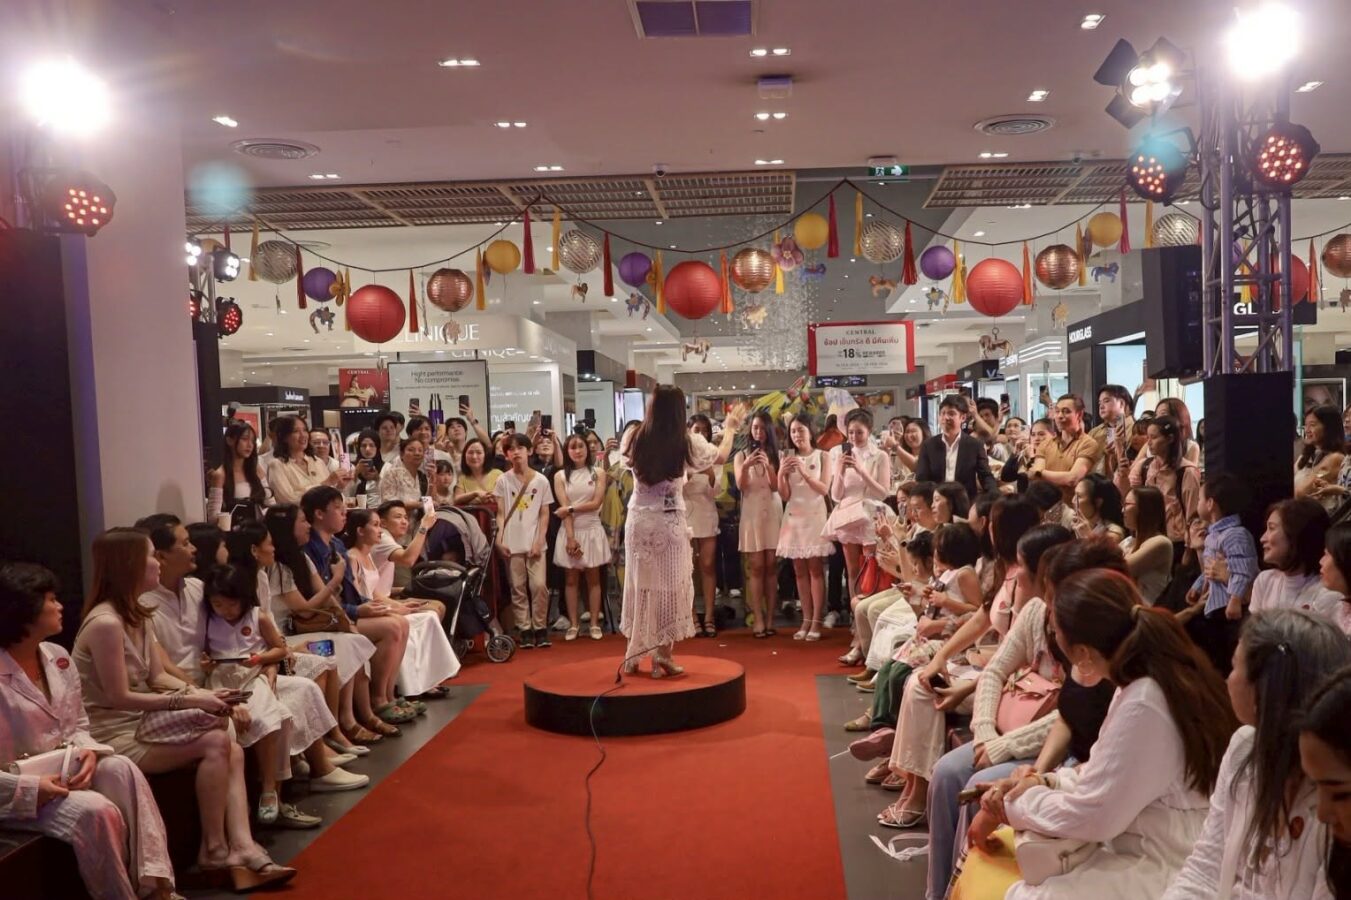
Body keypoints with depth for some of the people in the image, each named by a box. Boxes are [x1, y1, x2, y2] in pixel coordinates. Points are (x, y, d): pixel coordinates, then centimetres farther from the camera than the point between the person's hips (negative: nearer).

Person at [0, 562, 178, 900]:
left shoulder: (57, 657, 4)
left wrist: (88, 751, -10)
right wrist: (30, 788, -27)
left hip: (63, 771, 6)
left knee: (121, 768, -24)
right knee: (97, 811, -31)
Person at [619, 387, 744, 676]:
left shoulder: (635, 439, -2)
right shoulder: (687, 442, -8)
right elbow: (721, 457, 9)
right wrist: (730, 428, 27)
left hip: (638, 520, 3)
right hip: (669, 522, -3)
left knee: (639, 584, 13)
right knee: (668, 587, 5)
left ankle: (632, 656, 20)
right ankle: (661, 657, 7)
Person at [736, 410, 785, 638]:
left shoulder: (776, 455, 7)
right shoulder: (741, 455, 5)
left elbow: (777, 487, -1)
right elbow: (741, 485, -6)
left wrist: (769, 466, -18)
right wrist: (745, 466, -24)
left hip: (773, 512, 1)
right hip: (752, 513, -1)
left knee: (771, 566, 0)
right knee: (756, 567, -4)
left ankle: (770, 618, 2)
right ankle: (759, 620, -5)